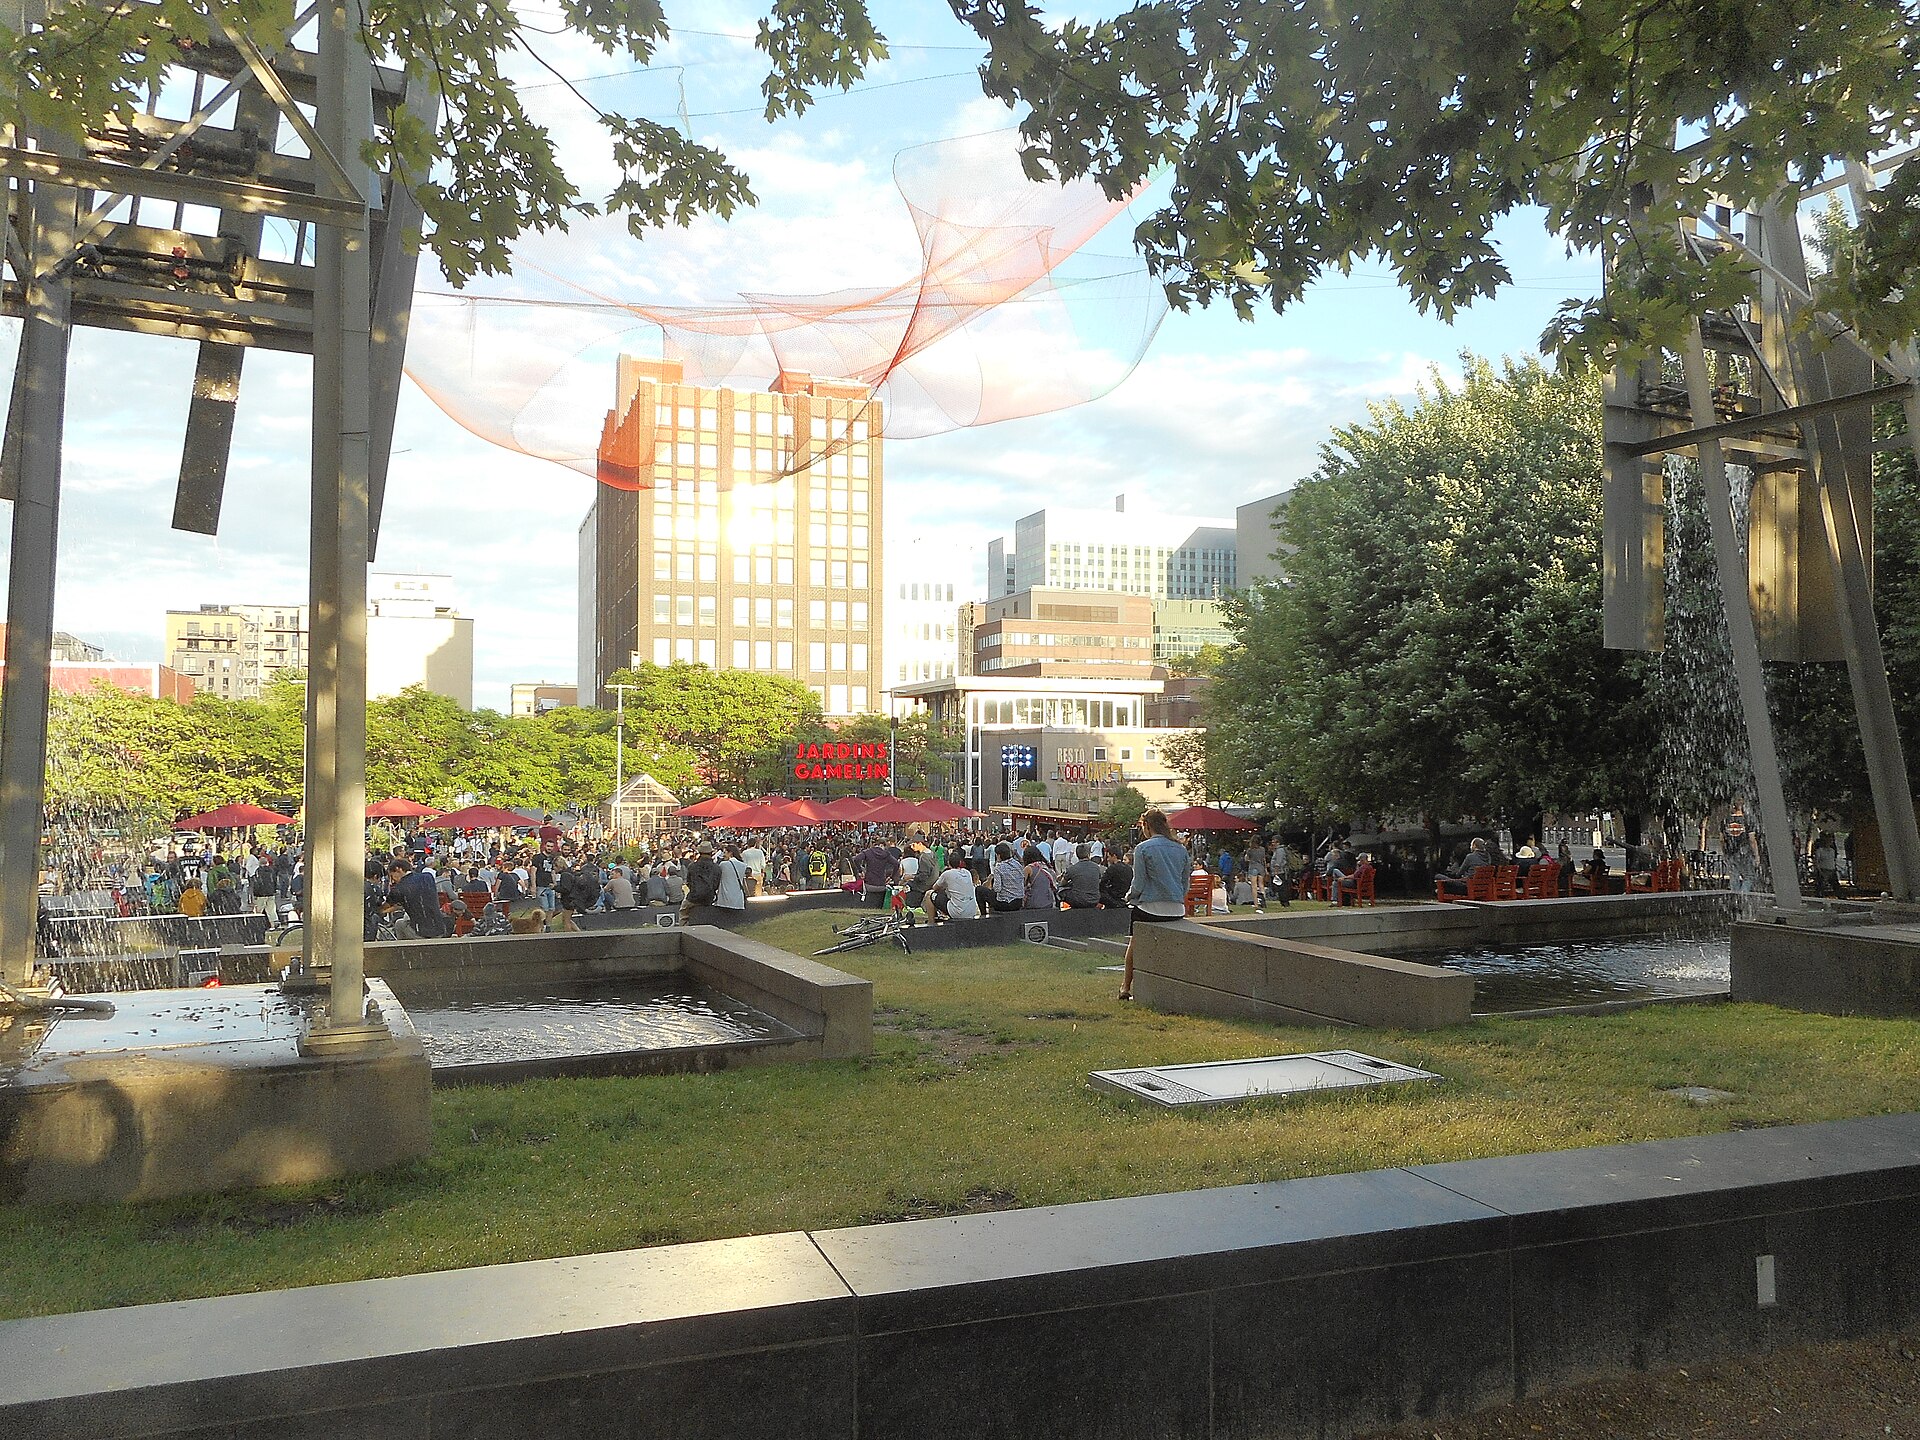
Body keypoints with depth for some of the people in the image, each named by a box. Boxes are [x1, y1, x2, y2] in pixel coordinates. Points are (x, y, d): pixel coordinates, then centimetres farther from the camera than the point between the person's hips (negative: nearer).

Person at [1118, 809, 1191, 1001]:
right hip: (1177, 911, 5)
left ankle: (1126, 987, 16)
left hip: (1150, 909, -4)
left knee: (1134, 944, 13)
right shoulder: (1181, 849, 7)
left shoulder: (1143, 848, -9)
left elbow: (1138, 884, -10)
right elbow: (1185, 883, 12)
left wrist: (1130, 897, 9)